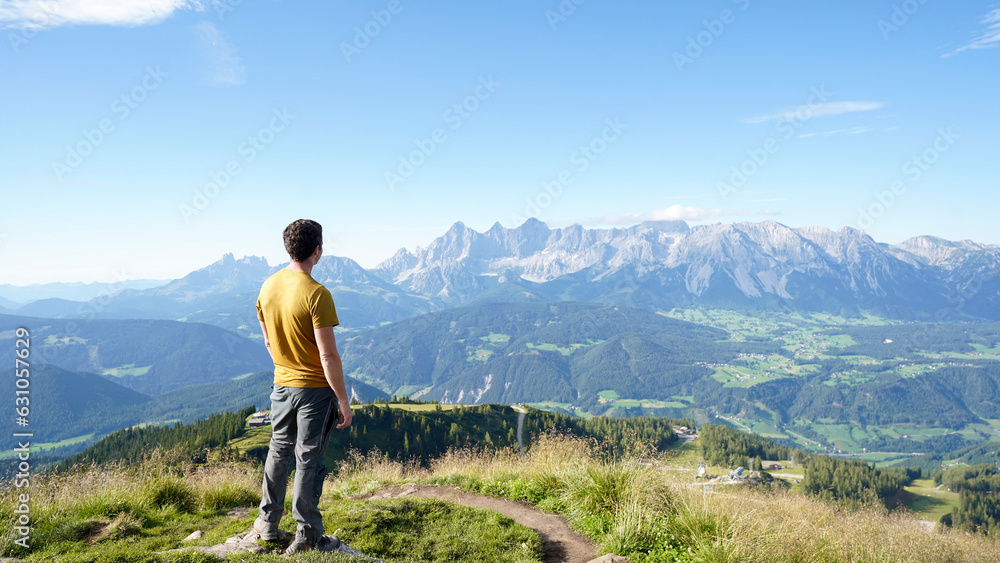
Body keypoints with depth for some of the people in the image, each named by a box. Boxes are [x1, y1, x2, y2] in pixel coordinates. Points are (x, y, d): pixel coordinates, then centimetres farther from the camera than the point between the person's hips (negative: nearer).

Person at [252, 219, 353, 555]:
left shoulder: (268, 287, 0)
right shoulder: (317, 294, -22)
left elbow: (269, 342, 11)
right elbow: (328, 355, -22)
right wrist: (343, 400, -15)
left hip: (281, 385, 6)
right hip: (315, 388, -6)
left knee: (279, 451, 21)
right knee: (308, 460, 5)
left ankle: (268, 523, 33)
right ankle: (307, 536, 17)